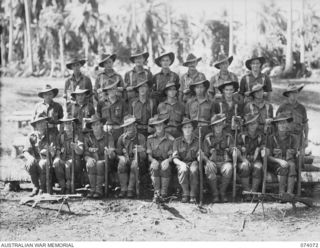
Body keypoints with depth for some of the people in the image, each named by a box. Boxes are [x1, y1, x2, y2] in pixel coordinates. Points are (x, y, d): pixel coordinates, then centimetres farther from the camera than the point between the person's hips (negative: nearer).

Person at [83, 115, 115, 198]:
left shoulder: (108, 136, -1)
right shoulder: (88, 137, 5)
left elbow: (113, 155, -9)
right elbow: (86, 154, 1)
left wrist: (110, 153, -35)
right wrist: (89, 159, -23)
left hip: (105, 161, -2)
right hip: (93, 159, 2)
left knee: (99, 164, -35)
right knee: (90, 164, -32)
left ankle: (99, 190, -27)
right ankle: (92, 189, -26)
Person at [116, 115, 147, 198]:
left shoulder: (141, 138, -2)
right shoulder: (121, 138, 6)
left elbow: (144, 156, -8)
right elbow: (118, 154, 11)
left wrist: (141, 151, -31)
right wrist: (122, 158, -13)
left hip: (139, 164, -2)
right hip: (126, 161, 2)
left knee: (135, 163, -35)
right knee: (121, 163, -31)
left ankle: (131, 189, -29)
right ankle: (124, 189, -27)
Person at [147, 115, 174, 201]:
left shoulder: (170, 139, 1)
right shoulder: (150, 139, 7)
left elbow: (171, 156, -2)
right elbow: (149, 155, 3)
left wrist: (167, 160, -25)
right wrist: (153, 160, -20)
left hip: (165, 161, 0)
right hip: (155, 161, 0)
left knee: (165, 168, -31)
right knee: (154, 168, -31)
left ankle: (164, 193, -22)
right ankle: (156, 192, -26)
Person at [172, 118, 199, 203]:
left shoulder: (197, 141, 3)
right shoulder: (177, 141, 2)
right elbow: (175, 158, -3)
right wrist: (182, 164, -24)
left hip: (193, 162, 0)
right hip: (182, 163, 0)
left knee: (193, 170, -36)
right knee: (183, 170, -36)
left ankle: (193, 195, -26)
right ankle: (185, 194, -20)